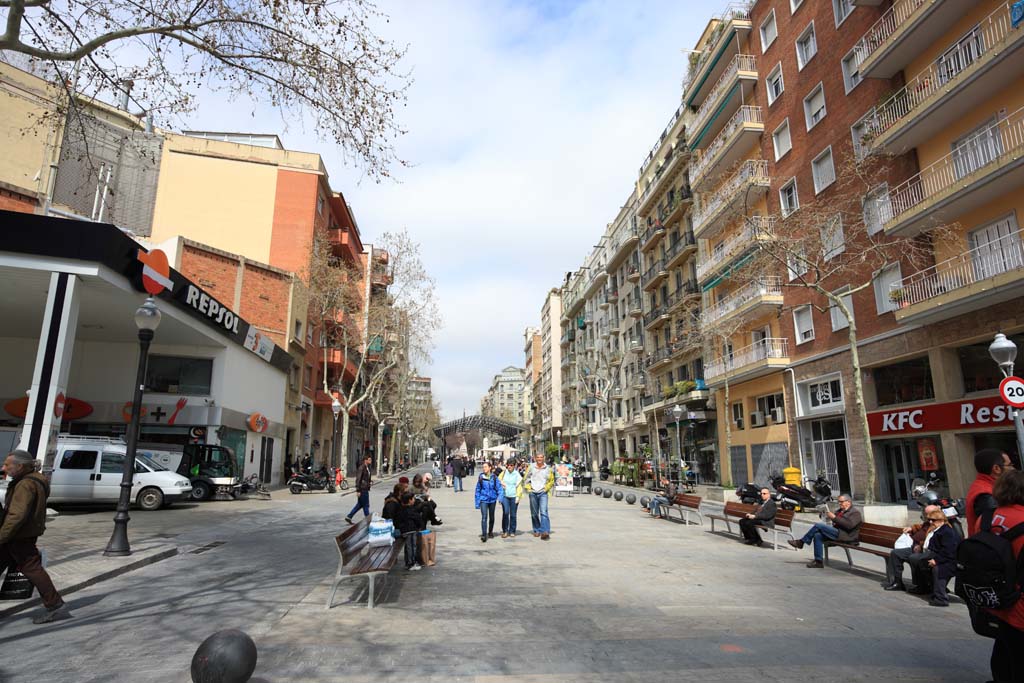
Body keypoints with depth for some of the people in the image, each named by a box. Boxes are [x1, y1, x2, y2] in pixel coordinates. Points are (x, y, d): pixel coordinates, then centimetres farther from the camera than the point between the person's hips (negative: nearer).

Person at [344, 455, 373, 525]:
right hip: (363, 489, -10)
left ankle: (348, 517, 22)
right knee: (366, 505, 0)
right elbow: (358, 479, -18)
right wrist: (358, 490, -20)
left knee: (360, 504, 16)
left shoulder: (367, 468, 13)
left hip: (365, 489, 10)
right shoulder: (362, 468, -16)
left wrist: (370, 481, 5)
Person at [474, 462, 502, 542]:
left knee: (491, 517, 16)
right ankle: (483, 535, -13)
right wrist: (477, 502, 2)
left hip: (492, 499, 2)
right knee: (484, 517, -14)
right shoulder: (481, 477, -4)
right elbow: (477, 490, 2)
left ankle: (490, 532, 36)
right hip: (483, 500, -1)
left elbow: (499, 487, -3)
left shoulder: (494, 477, -5)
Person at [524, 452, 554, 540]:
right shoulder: (531, 467, 2)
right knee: (534, 513, 9)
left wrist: (546, 488, 1)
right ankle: (537, 530, 22)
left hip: (543, 493, -2)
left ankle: (545, 531, -21)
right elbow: (525, 479, 12)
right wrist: (528, 488, 3)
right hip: (533, 493, 2)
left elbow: (551, 480, 12)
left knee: (543, 512, -16)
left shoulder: (547, 469, 1)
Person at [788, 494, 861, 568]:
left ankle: (801, 542, -13)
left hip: (846, 536, -9)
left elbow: (849, 525, -19)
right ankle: (818, 562, -14)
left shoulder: (855, 512, -2)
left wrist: (834, 518, -20)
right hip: (837, 532, 9)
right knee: (817, 536, -17)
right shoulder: (841, 511, 24)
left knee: (818, 525, -21)